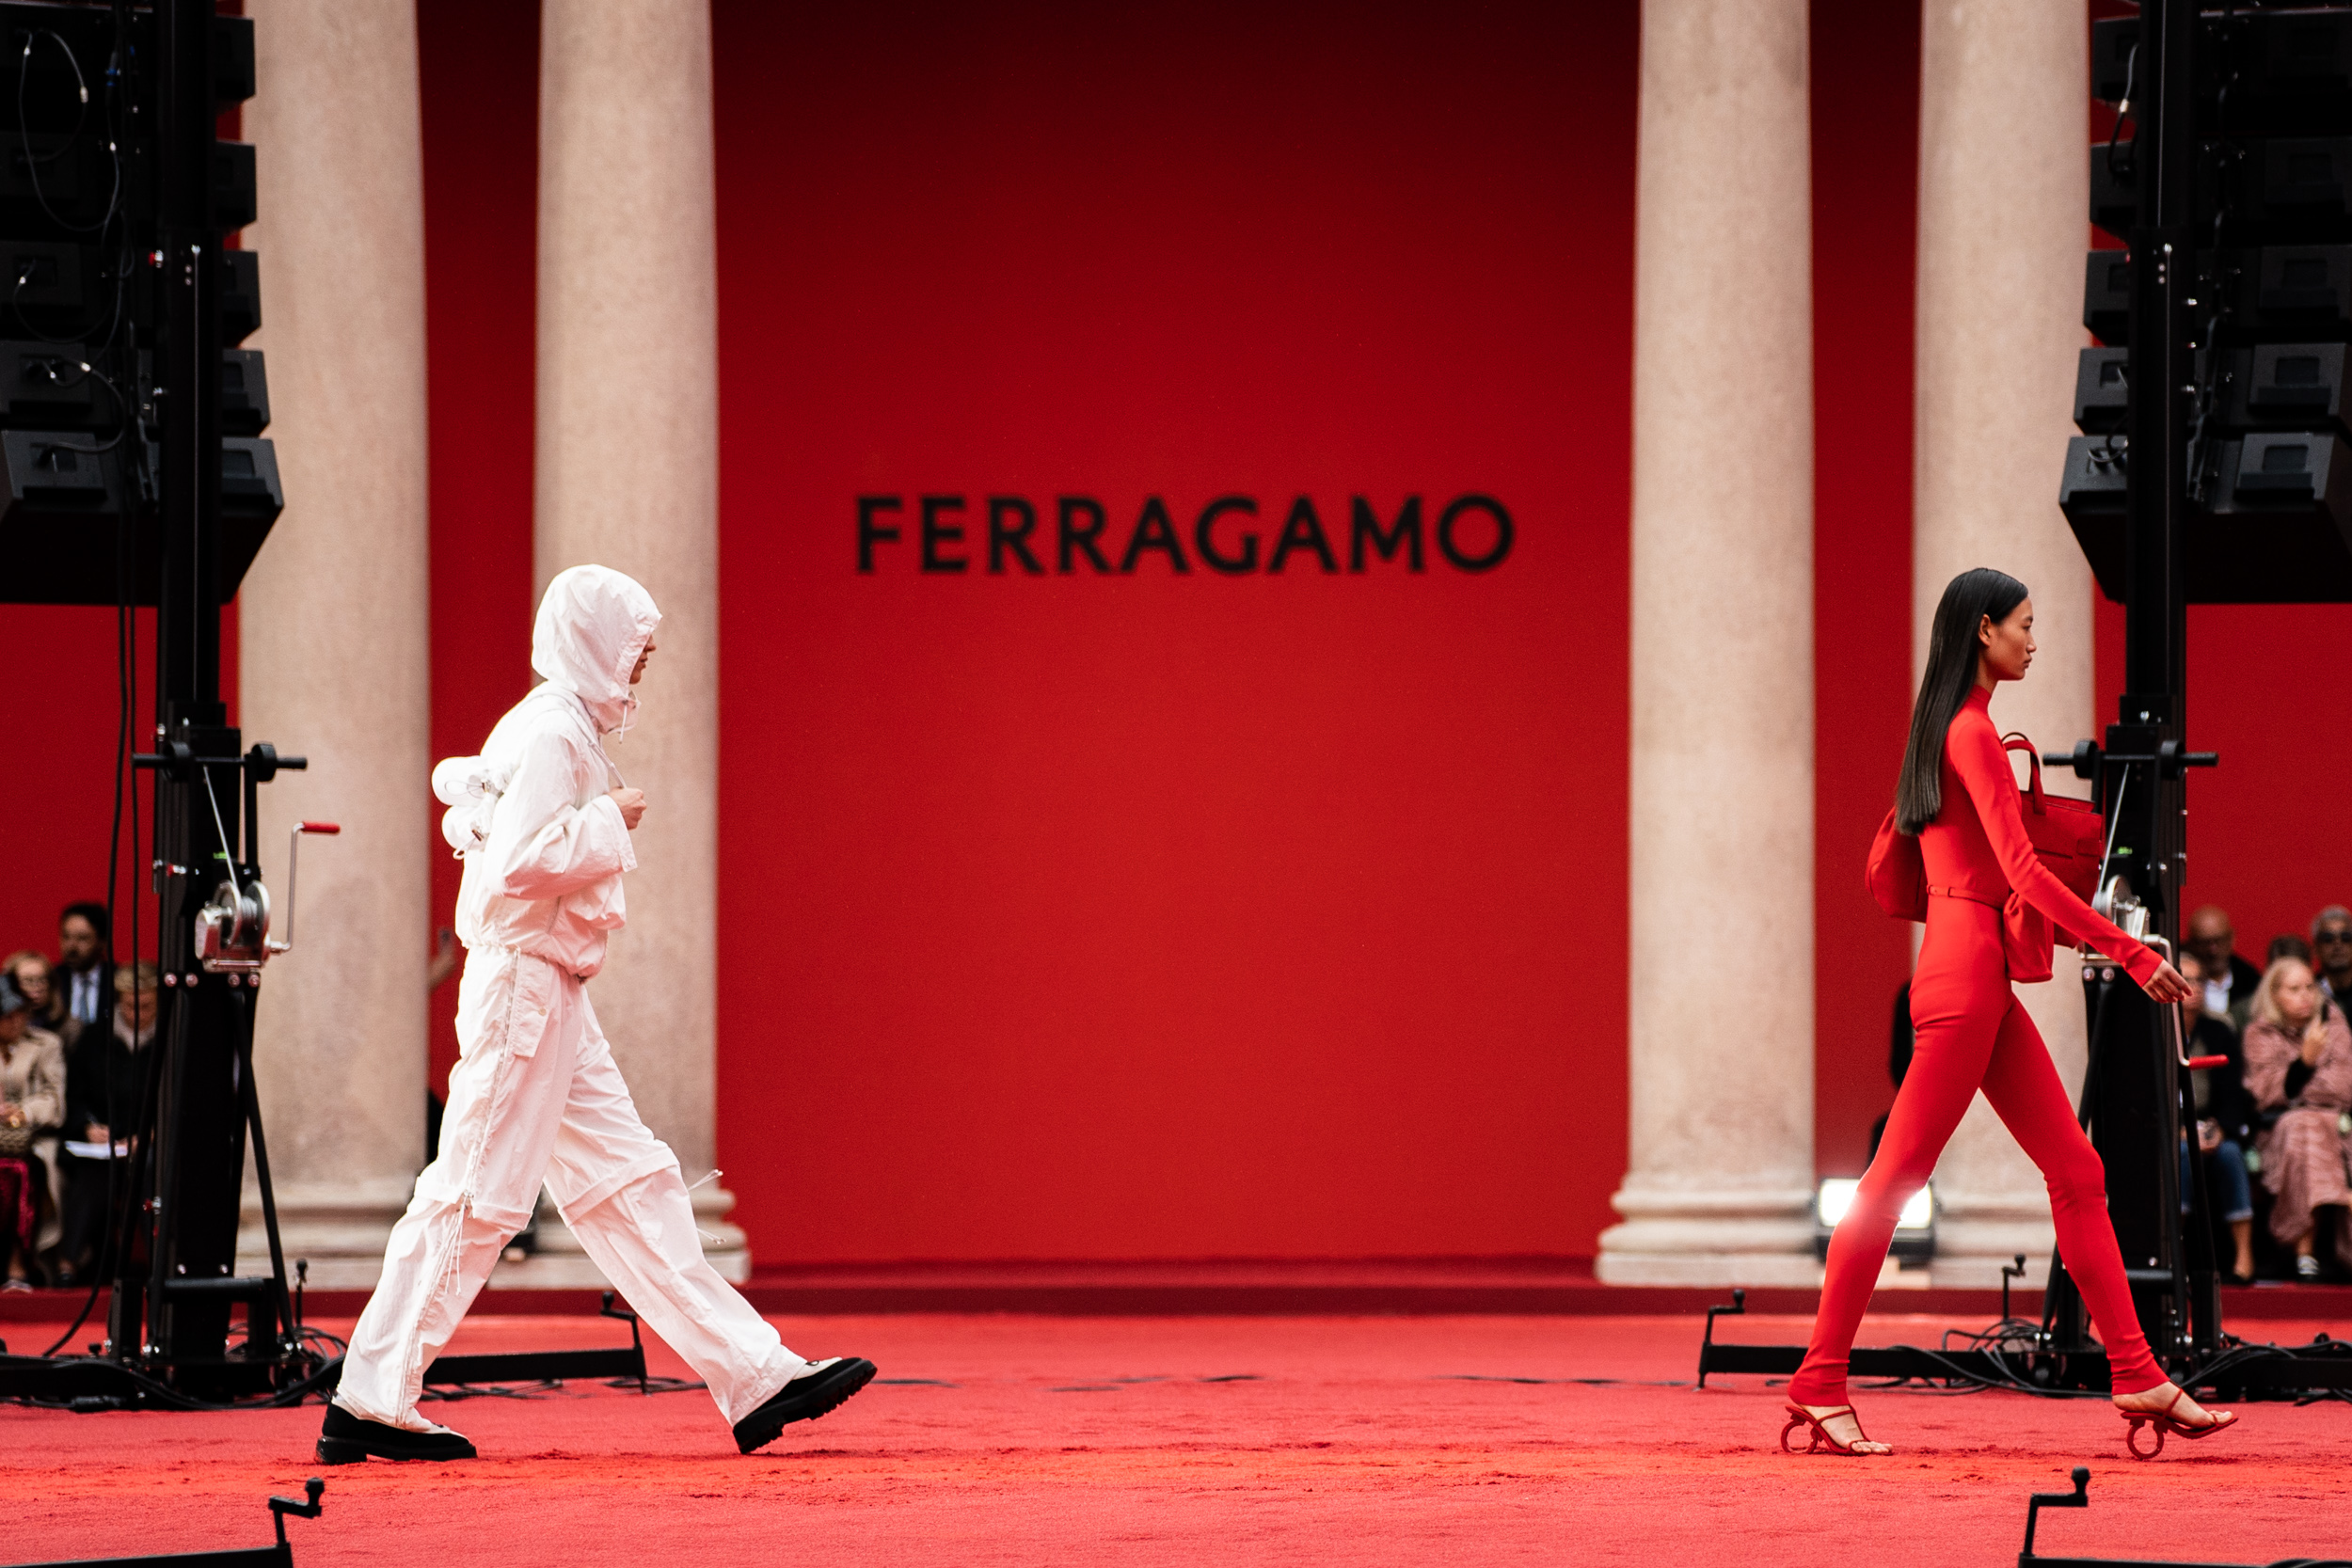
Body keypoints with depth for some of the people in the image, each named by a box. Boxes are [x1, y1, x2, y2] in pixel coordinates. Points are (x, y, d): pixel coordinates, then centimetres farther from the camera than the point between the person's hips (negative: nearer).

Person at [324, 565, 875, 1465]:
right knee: (474, 1197, -7)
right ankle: (368, 1404, -2)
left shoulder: (559, 729, 16)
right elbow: (522, 858, -26)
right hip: (526, 983, -11)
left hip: (552, 1001, 11)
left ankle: (754, 1378, 6)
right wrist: (607, 824, -14)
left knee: (631, 1189, 7)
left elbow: (460, 790, 25)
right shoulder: (551, 734, -15)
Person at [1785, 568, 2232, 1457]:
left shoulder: (1941, 732, 18)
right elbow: (2022, 869, -19)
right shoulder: (1972, 733, -12)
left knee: (2075, 1170, 6)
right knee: (1895, 1182, -7)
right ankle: (1820, 1385, -4)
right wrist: (2133, 955, -18)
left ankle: (2137, 1377, 5)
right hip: (1964, 974, -10)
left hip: (1982, 982, 10)